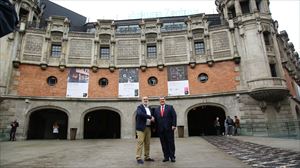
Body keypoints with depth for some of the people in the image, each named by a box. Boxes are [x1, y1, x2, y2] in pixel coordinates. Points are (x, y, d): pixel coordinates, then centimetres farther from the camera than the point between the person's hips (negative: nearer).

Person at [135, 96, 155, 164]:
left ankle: (147, 157, 17)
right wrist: (150, 117, -19)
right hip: (141, 127, -7)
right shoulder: (139, 107, -2)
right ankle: (138, 158, -2)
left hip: (148, 127, 7)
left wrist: (152, 119, 4)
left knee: (147, 143, 9)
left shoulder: (149, 108, 19)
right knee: (140, 142, -7)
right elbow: (140, 114, -22)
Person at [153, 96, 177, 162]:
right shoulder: (156, 109, 12)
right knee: (163, 144, 6)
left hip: (169, 128, -2)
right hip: (160, 129, 2)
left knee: (171, 143, 3)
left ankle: (172, 156, 13)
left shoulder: (170, 107, 4)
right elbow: (155, 119, 10)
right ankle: (166, 157, 15)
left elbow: (174, 116, -1)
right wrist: (156, 128, 3)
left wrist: (174, 125, -11)